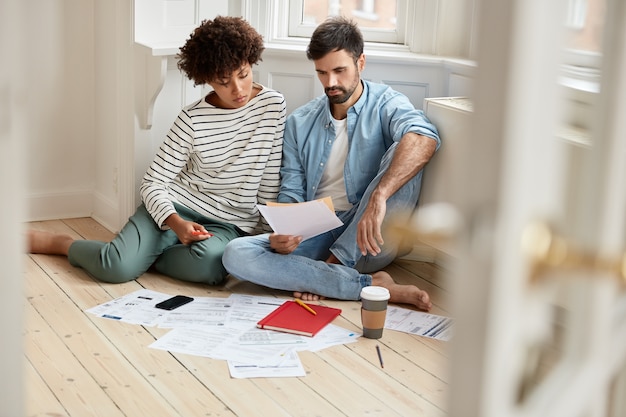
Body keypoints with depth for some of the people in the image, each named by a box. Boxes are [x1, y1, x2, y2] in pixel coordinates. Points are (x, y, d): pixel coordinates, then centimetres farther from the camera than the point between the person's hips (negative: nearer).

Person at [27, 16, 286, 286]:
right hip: (176, 207, 0)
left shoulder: (273, 105, -4)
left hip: (229, 224, 1)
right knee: (116, 268, -25)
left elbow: (270, 183, 2)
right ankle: (54, 241, 7)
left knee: (207, 263, -37)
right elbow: (153, 183, -6)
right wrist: (176, 223, -24)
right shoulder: (192, 119, -7)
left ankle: (146, 253, -7)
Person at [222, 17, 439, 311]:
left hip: (366, 242, -3)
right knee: (235, 254, -23)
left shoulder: (385, 104, -1)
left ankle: (330, 266, -22)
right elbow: (291, 194, 10)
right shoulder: (299, 123, 13)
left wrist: (379, 196, -42)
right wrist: (282, 233, -15)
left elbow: (424, 138, -25)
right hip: (315, 235, 4)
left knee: (401, 152, -27)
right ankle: (373, 285, -25)